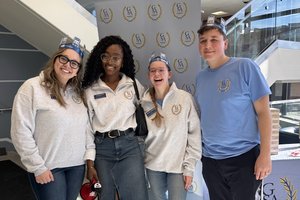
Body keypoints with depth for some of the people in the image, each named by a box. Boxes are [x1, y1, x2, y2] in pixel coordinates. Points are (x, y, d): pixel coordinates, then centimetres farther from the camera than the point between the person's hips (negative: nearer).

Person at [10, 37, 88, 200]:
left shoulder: (77, 92, 7)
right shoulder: (32, 87, -11)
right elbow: (21, 132, -13)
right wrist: (38, 167, -12)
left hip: (78, 165, 5)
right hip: (48, 167, -5)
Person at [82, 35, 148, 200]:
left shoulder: (134, 85, 2)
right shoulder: (90, 90, 1)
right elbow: (87, 127, 0)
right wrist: (90, 163, -3)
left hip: (129, 146, 0)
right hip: (102, 149, 0)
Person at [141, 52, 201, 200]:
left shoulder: (185, 98, -10)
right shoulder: (144, 102, -2)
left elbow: (194, 134, -8)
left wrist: (189, 167, -8)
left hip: (178, 165, -3)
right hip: (153, 166, 3)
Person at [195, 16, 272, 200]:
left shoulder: (245, 67, -10)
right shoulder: (201, 77, 5)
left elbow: (263, 111, -10)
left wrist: (265, 154, -14)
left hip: (244, 157, -5)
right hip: (210, 159, 5)